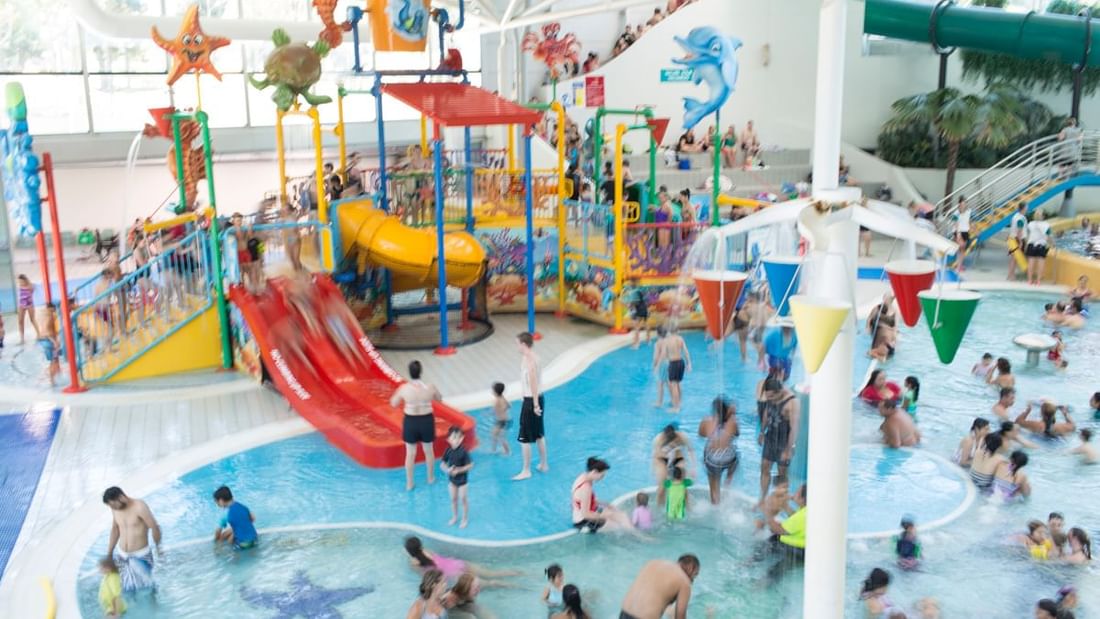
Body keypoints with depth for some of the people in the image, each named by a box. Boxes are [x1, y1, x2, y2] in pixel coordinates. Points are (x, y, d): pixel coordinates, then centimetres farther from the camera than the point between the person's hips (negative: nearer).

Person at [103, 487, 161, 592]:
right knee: (128, 589, 11)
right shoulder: (115, 509, -2)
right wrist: (109, 554, 18)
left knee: (145, 588, 1)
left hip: (141, 557, -5)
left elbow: (155, 527, -15)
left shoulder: (139, 507, -22)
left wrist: (158, 547, -1)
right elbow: (115, 530, 14)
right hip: (123, 556, 5)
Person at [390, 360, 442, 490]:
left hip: (410, 422, 0)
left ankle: (409, 483, 25)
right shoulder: (430, 387, -17)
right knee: (429, 451, 22)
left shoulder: (404, 388, -19)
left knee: (410, 453, 16)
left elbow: (393, 404, -2)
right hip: (427, 421, 1)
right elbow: (440, 399, 4)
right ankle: (431, 478, 40)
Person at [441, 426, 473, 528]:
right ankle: (454, 516, 37)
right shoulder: (448, 451, -11)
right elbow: (442, 464, -5)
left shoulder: (463, 451, -22)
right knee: (453, 499, 17)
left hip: (462, 479, -4)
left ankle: (465, 519, 25)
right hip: (452, 478, 4)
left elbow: (470, 465, -19)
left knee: (462, 499, 8)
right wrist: (448, 470, -25)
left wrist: (460, 470, -28)